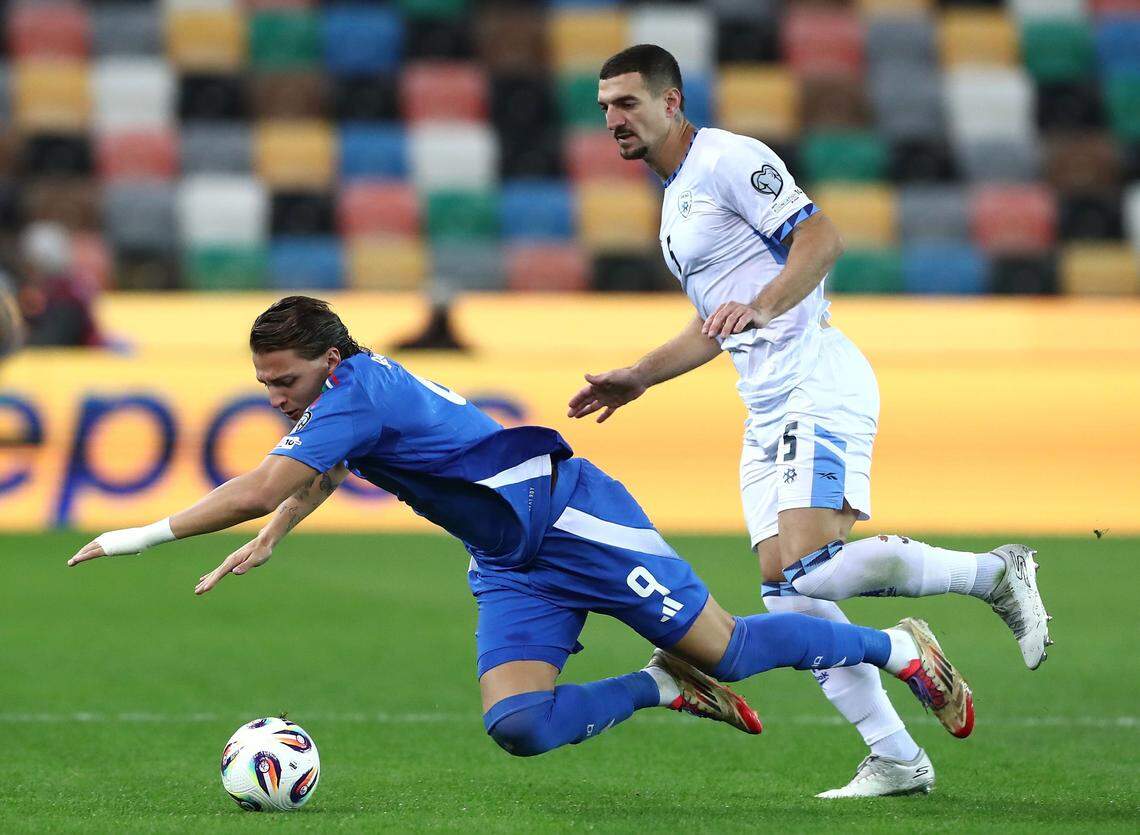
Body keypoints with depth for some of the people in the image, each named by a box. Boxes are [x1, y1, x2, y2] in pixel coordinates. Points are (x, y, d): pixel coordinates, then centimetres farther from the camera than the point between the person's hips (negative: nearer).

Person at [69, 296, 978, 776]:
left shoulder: (355, 393, -22)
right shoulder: (347, 392, 8)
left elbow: (257, 488, -29)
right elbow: (315, 480, 32)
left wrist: (143, 536, -23)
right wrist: (267, 541, 25)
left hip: (576, 520, -9)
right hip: (515, 570, 9)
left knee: (726, 651, -4)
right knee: (518, 725, -9)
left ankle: (899, 648, 14)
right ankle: (664, 687, 12)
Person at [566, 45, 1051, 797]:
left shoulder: (727, 160, -5)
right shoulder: (677, 198, 24)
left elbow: (821, 236, -16)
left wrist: (762, 308, -29)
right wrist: (637, 378, 30)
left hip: (818, 389, -10)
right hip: (768, 416, 10)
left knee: (808, 570, -23)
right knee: (786, 593, -1)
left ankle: (994, 574, -8)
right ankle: (895, 758, 0)